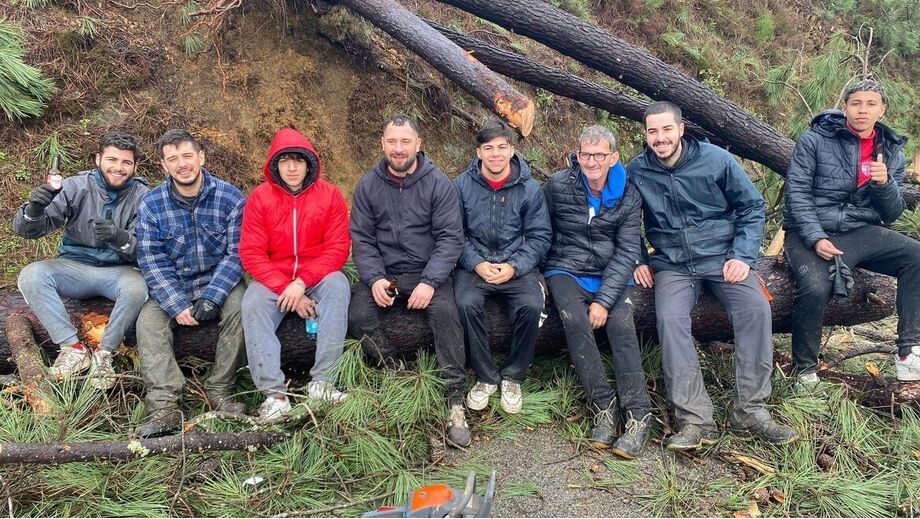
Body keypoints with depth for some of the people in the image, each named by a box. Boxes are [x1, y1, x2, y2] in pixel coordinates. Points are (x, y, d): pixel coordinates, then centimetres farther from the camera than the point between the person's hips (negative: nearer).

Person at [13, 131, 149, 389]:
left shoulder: (142, 197, -4)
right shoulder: (76, 186, -3)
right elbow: (27, 230, -4)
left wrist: (119, 237, -35)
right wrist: (34, 209, -29)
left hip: (117, 272, -1)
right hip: (75, 267, 2)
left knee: (137, 288, -35)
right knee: (31, 275, -26)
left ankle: (104, 354, -15)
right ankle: (73, 348, -18)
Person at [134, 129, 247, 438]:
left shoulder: (230, 198, -8)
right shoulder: (151, 205, -4)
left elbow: (237, 253, -12)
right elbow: (152, 262, -8)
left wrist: (212, 297, -25)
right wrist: (177, 305, -22)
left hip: (220, 283, -2)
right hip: (173, 287, 2)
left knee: (240, 308, -32)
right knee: (148, 320, -24)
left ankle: (220, 392, -21)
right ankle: (164, 407, -30)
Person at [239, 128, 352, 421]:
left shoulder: (329, 195, -4)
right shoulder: (259, 198, -4)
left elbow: (338, 248, -8)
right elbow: (251, 253, -8)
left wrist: (302, 283, -21)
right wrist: (286, 290, -19)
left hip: (317, 276, 0)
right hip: (273, 278, 1)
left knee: (338, 286, -31)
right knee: (252, 303, -28)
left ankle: (321, 381, -30)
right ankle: (274, 393, -29)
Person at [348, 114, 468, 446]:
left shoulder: (438, 183, -3)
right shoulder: (368, 185, 4)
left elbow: (450, 237, -8)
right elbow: (361, 238, 2)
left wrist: (430, 282, -21)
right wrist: (374, 278, -15)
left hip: (428, 272, -2)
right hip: (382, 273, 2)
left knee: (445, 311, -31)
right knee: (358, 316, -25)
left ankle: (455, 400, -23)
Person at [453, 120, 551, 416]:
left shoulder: (529, 188, 1)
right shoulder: (462, 186, 2)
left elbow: (540, 236, 2)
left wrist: (514, 267, -12)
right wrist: (477, 264, -13)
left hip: (517, 266, 0)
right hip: (474, 266, 0)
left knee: (532, 306, -29)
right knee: (466, 304, -30)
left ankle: (513, 377, -5)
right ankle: (486, 377, -9)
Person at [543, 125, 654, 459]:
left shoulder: (627, 197, -1)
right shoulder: (557, 187, -4)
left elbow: (626, 253, -5)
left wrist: (604, 300, -15)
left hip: (610, 275, 1)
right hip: (566, 271, -1)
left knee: (622, 325, -25)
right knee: (575, 320, -30)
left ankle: (639, 415, -20)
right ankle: (604, 406, -21)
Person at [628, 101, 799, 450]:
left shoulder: (716, 160, -2)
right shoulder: (636, 172, 1)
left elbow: (753, 207, 5)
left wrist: (742, 256, -5)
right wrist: (636, 261, 1)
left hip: (722, 256, 0)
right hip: (672, 265, 0)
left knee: (756, 308, -27)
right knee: (670, 319, -30)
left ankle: (751, 410, -15)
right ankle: (696, 420, -26)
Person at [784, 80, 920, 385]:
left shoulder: (891, 152, 12)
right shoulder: (815, 139, -2)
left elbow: (891, 214, 11)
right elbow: (797, 191, -9)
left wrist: (885, 183, -11)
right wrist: (816, 238, -21)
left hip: (862, 232, 5)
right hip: (811, 233, -5)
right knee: (816, 289, -33)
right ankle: (804, 369, -11)